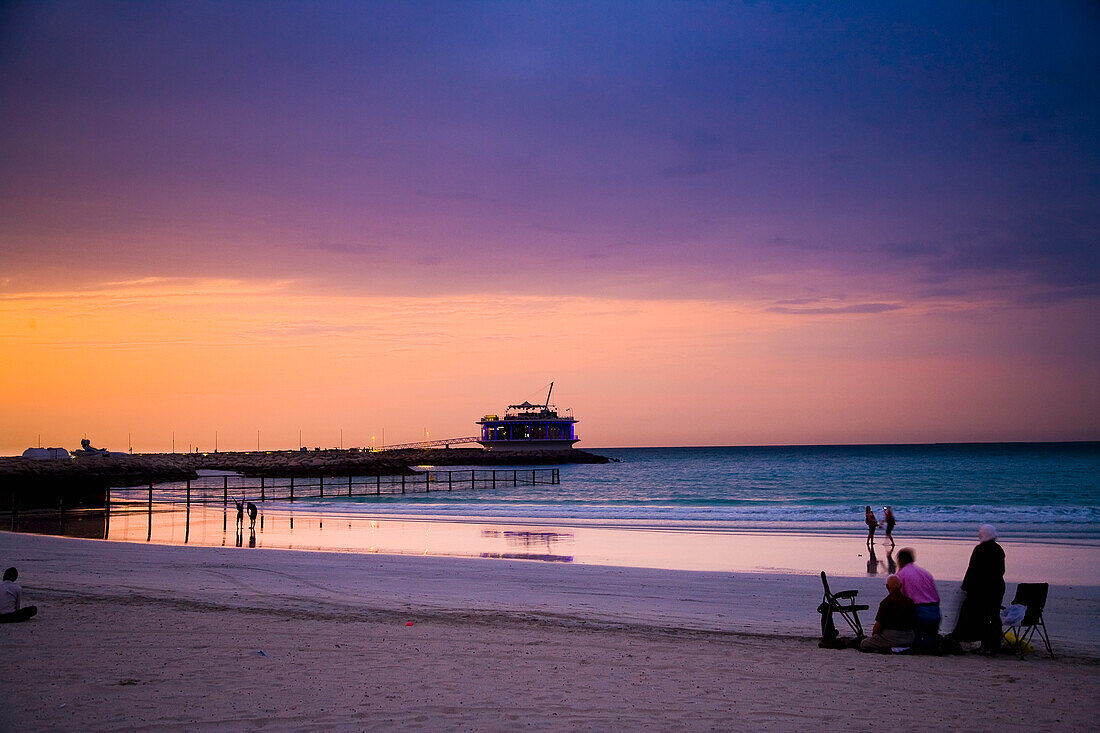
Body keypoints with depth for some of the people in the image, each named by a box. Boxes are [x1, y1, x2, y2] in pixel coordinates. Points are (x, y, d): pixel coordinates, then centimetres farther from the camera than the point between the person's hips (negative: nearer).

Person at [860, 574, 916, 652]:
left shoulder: (886, 602, -14)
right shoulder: (910, 601, 4)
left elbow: (878, 625, -13)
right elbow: (914, 623, 11)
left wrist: (873, 634, 9)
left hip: (892, 638, -7)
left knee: (863, 644, 6)